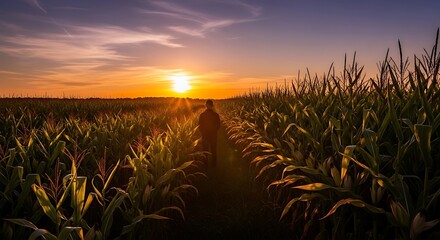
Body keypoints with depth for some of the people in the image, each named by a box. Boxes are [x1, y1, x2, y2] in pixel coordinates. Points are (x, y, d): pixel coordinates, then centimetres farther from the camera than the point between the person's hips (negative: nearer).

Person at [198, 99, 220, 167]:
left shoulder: (202, 115, -11)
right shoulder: (216, 115, -11)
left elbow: (200, 126, -4)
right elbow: (218, 126, -2)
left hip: (205, 135, 0)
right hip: (214, 135, 0)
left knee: (205, 151, 11)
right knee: (213, 151, 14)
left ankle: (205, 165, 17)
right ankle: (214, 164, 21)